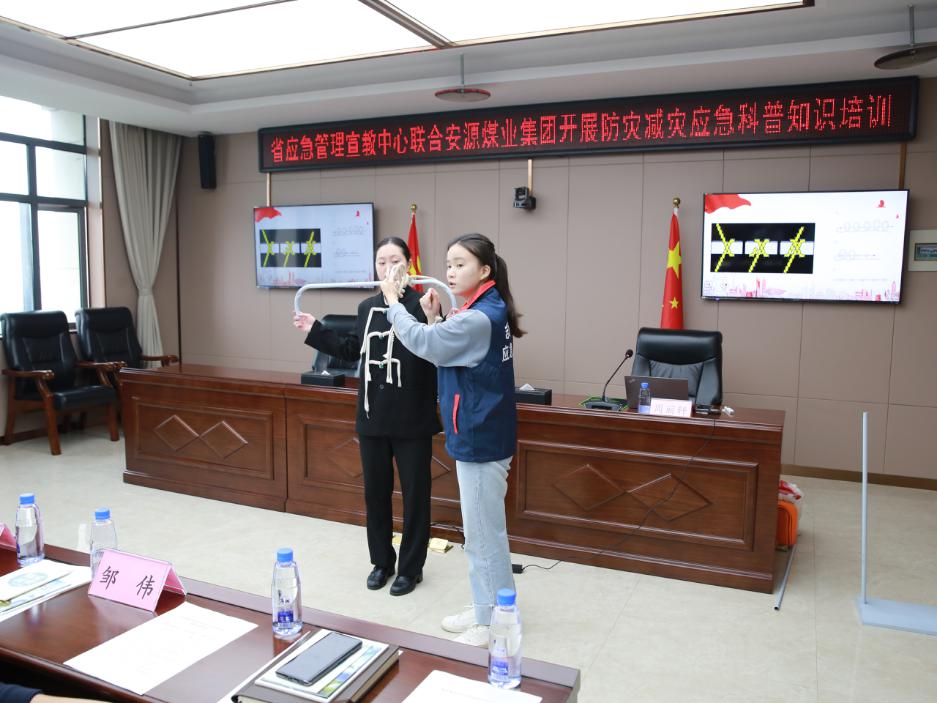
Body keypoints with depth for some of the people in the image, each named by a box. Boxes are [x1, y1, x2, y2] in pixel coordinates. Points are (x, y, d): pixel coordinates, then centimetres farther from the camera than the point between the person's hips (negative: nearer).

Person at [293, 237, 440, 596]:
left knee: (414, 494, 8)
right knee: (375, 492, 16)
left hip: (411, 420, -5)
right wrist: (315, 330, 16)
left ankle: (411, 567, 24)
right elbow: (354, 350, 18)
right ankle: (381, 561, 34)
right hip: (372, 417, 6)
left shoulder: (421, 305, -11)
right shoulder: (367, 307, 7)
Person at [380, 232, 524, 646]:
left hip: (479, 440, -10)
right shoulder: (486, 313, 9)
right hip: (480, 436, 10)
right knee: (482, 531, 19)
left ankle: (495, 624, 17)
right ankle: (485, 609, 33)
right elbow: (445, 354, 12)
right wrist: (433, 318, 0)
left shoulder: (479, 319, -22)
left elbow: (423, 344, -19)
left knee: (484, 534, 2)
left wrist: (393, 303, -5)